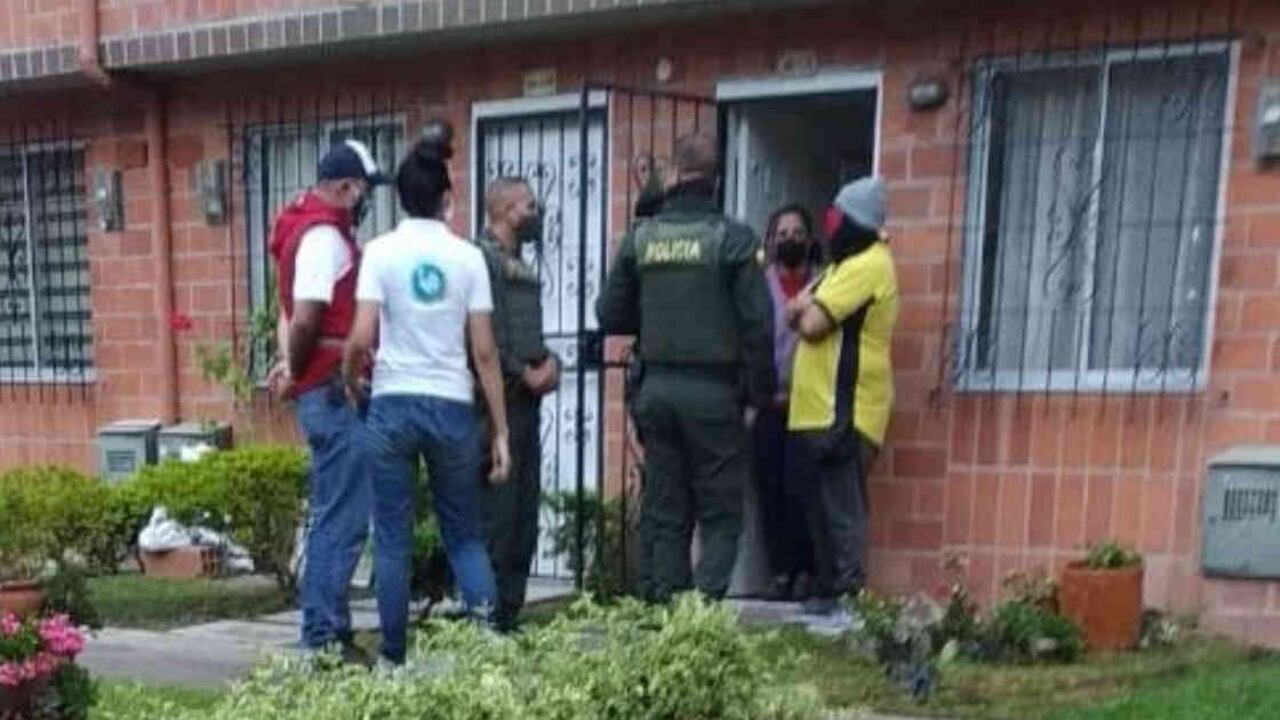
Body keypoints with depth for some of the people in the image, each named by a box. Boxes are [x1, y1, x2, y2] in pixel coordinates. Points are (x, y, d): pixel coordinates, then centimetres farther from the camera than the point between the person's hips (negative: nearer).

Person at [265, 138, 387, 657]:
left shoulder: (310, 228, 18)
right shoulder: (325, 236, -13)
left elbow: (295, 313, 16)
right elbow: (305, 319, -22)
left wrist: (294, 367, 3)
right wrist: (296, 371, -5)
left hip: (322, 393, 10)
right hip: (336, 391, -10)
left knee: (332, 516, 16)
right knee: (343, 520, -5)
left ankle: (326, 631, 25)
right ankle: (324, 636, 2)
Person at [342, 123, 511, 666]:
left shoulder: (382, 251, -2)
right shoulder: (468, 256, 2)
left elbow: (361, 339, -9)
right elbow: (484, 352, 0)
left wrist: (351, 382, 12)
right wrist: (501, 432, 5)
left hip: (393, 406, -1)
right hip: (452, 408, 1)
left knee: (393, 538, 10)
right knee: (464, 533, 14)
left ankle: (395, 655, 17)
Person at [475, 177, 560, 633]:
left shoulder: (522, 266, 20)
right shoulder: (483, 258, -7)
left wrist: (548, 363, 4)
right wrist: (525, 373, -13)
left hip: (528, 401, 9)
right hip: (500, 401, -9)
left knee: (524, 515, 11)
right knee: (497, 514, -7)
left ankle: (510, 613, 20)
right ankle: (486, 617, 1)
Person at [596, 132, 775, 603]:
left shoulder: (640, 237, 4)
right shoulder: (733, 238, -8)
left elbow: (610, 316, 7)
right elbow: (757, 324, -10)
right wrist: (758, 396, -1)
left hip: (657, 388, 4)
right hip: (713, 392, -4)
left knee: (665, 515, 13)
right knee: (720, 516, 6)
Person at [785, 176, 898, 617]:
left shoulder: (867, 266, -13)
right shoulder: (846, 264, 21)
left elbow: (812, 325, -19)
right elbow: (795, 315, 18)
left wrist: (806, 309, 2)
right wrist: (807, 307, -3)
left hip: (844, 412, -10)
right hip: (822, 409, 10)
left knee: (841, 511, -7)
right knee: (824, 509, 15)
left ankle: (850, 594, -1)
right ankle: (828, 590, 24)